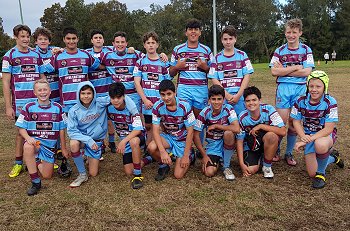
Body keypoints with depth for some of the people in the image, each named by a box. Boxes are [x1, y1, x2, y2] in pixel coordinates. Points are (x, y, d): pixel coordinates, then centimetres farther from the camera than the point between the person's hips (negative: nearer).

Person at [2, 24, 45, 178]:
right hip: (20, 102, -2)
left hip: (38, 100, 3)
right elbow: (5, 82, -2)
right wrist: (8, 106, -7)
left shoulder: (36, 55, 10)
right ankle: (18, 163, 19)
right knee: (21, 132, 6)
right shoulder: (9, 56, 0)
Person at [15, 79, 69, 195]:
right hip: (34, 141, -2)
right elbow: (21, 128, -4)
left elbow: (61, 130, 4)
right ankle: (35, 182, -24)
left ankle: (37, 162, 35)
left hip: (50, 145, 2)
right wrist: (29, 138, -25)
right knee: (28, 147, -39)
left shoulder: (57, 108, -1)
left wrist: (64, 148, 6)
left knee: (47, 176, 0)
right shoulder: (29, 107, -5)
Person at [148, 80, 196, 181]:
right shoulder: (157, 106, -17)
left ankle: (190, 156, 21)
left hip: (183, 140, -2)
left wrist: (186, 156, -17)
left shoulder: (185, 106, -23)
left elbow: (190, 132, -17)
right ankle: (163, 165, 2)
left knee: (178, 175, -10)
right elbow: (156, 130, -17)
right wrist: (163, 151, -31)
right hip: (167, 137, 3)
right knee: (151, 148, -31)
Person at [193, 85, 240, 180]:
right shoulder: (205, 113, -14)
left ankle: (226, 166, -11)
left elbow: (237, 129, -30)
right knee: (209, 172, -21)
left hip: (226, 143, 0)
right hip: (212, 146, 0)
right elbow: (196, 135, -10)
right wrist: (204, 155, -12)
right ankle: (217, 161, 18)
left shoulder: (228, 109, -15)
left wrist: (216, 126, -24)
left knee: (228, 133, -34)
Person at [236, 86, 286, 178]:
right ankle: (259, 159, 15)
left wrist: (260, 126, -29)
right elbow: (239, 141, -9)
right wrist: (241, 164, -16)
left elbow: (283, 132, -26)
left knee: (271, 136, -35)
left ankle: (267, 166, -10)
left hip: (268, 143, 0)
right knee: (251, 171, -22)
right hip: (250, 146, 1)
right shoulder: (242, 117, -15)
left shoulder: (269, 109, -20)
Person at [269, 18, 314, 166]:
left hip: (300, 89, 1)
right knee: (281, 121, -3)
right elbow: (274, 71, -7)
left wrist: (284, 70, -9)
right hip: (283, 88, 0)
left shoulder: (306, 50, 4)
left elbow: (306, 72, -8)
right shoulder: (279, 51, 5)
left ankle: (289, 154, 18)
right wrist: (296, 67, -10)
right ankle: (276, 151, 14)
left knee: (294, 123, 6)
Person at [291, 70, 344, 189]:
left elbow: (328, 129, -23)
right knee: (312, 173, 4)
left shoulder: (330, 102, -20)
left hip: (326, 135, -4)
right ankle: (332, 157, 37)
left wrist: (308, 140, -30)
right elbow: (296, 121, -3)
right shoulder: (301, 101, -10)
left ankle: (321, 172, -10)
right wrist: (303, 137, -23)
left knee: (320, 145, -43)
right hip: (308, 136, 4)